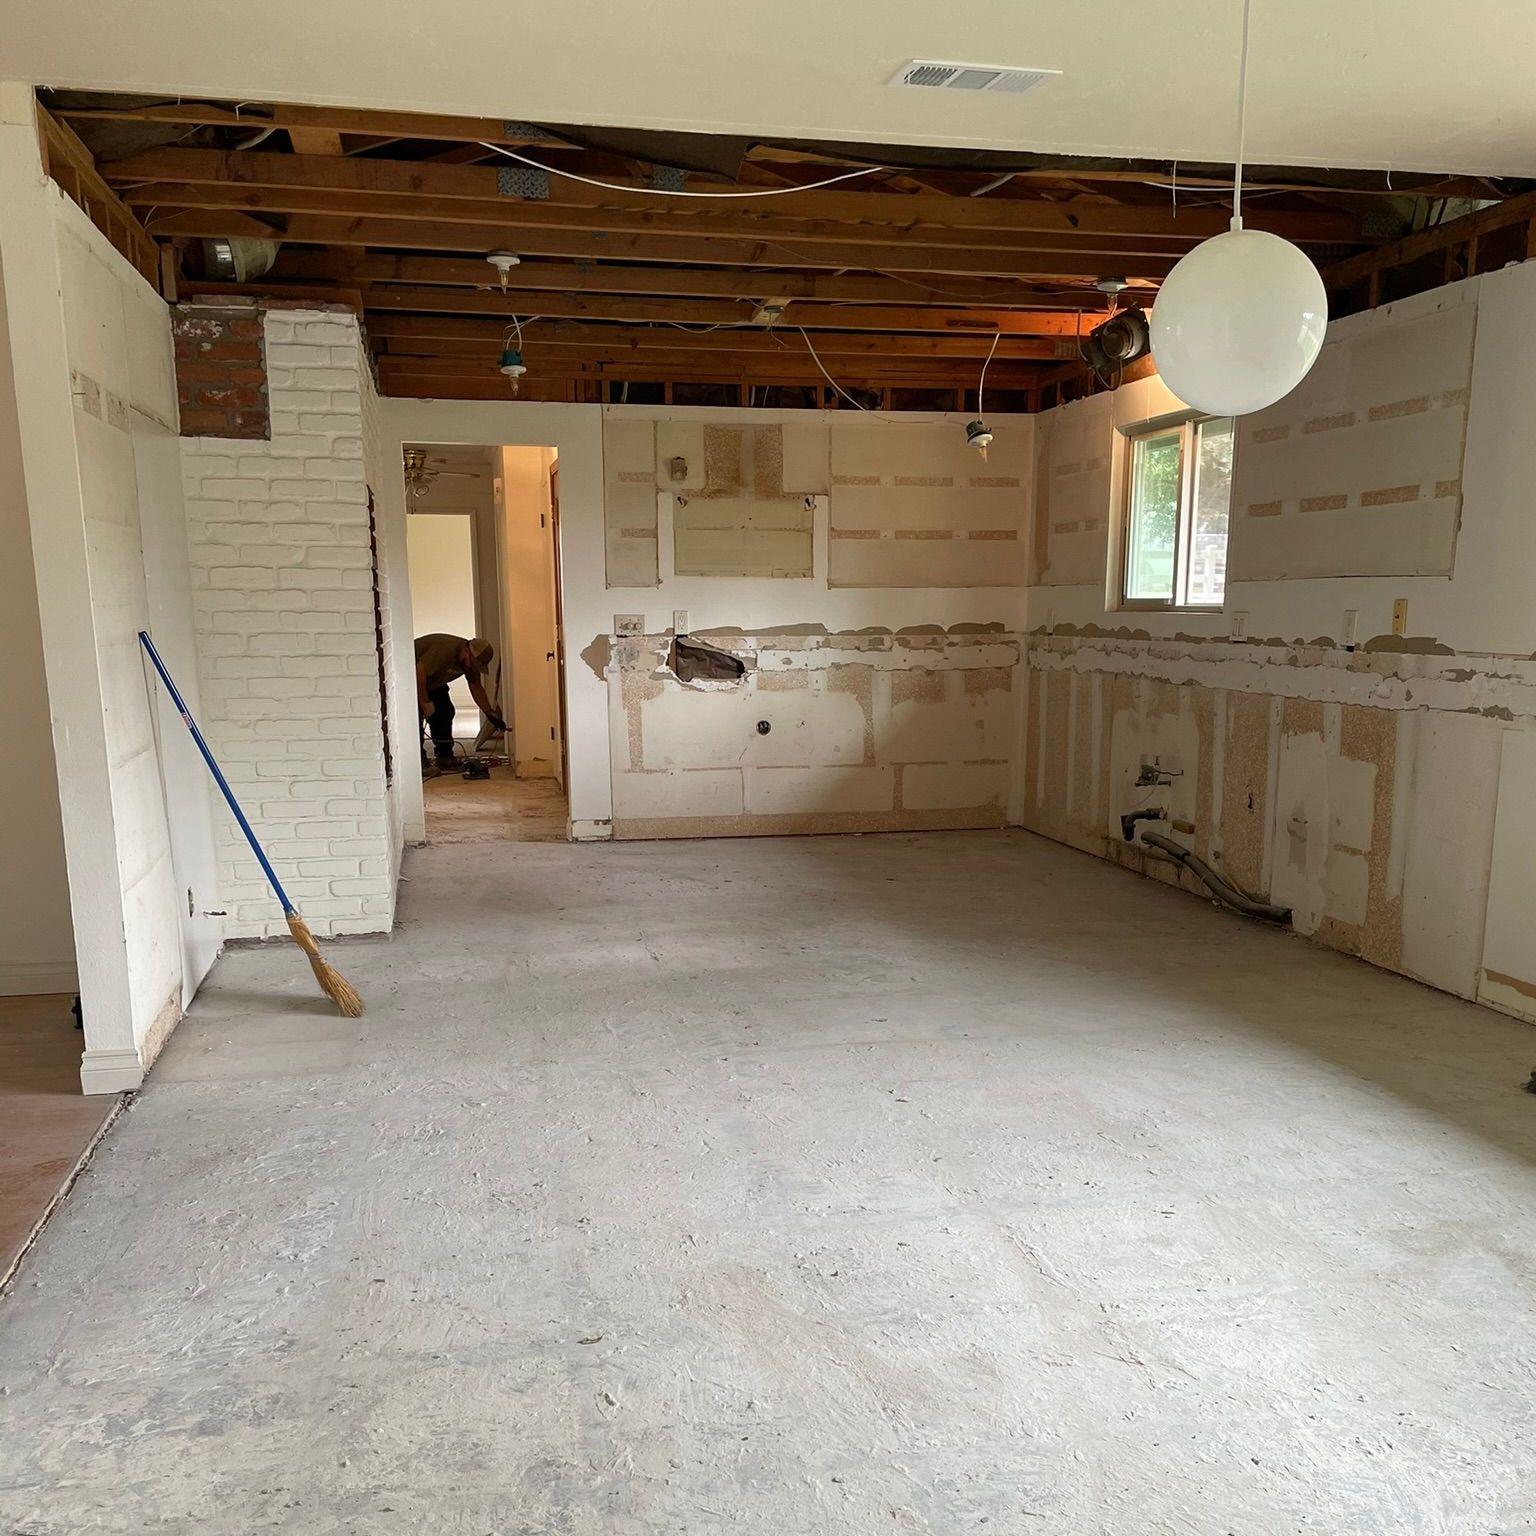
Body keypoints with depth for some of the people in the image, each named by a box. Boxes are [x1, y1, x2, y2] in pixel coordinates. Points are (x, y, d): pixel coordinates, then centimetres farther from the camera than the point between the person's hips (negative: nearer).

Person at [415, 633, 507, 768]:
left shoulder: (471, 660, -8)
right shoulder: (445, 650, -36)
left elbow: (476, 687, -1)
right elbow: (419, 671, -37)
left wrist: (490, 713, -6)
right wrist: (425, 702, -30)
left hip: (431, 681, 9)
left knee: (445, 711, 4)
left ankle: (445, 757, 12)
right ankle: (418, 762, -17)